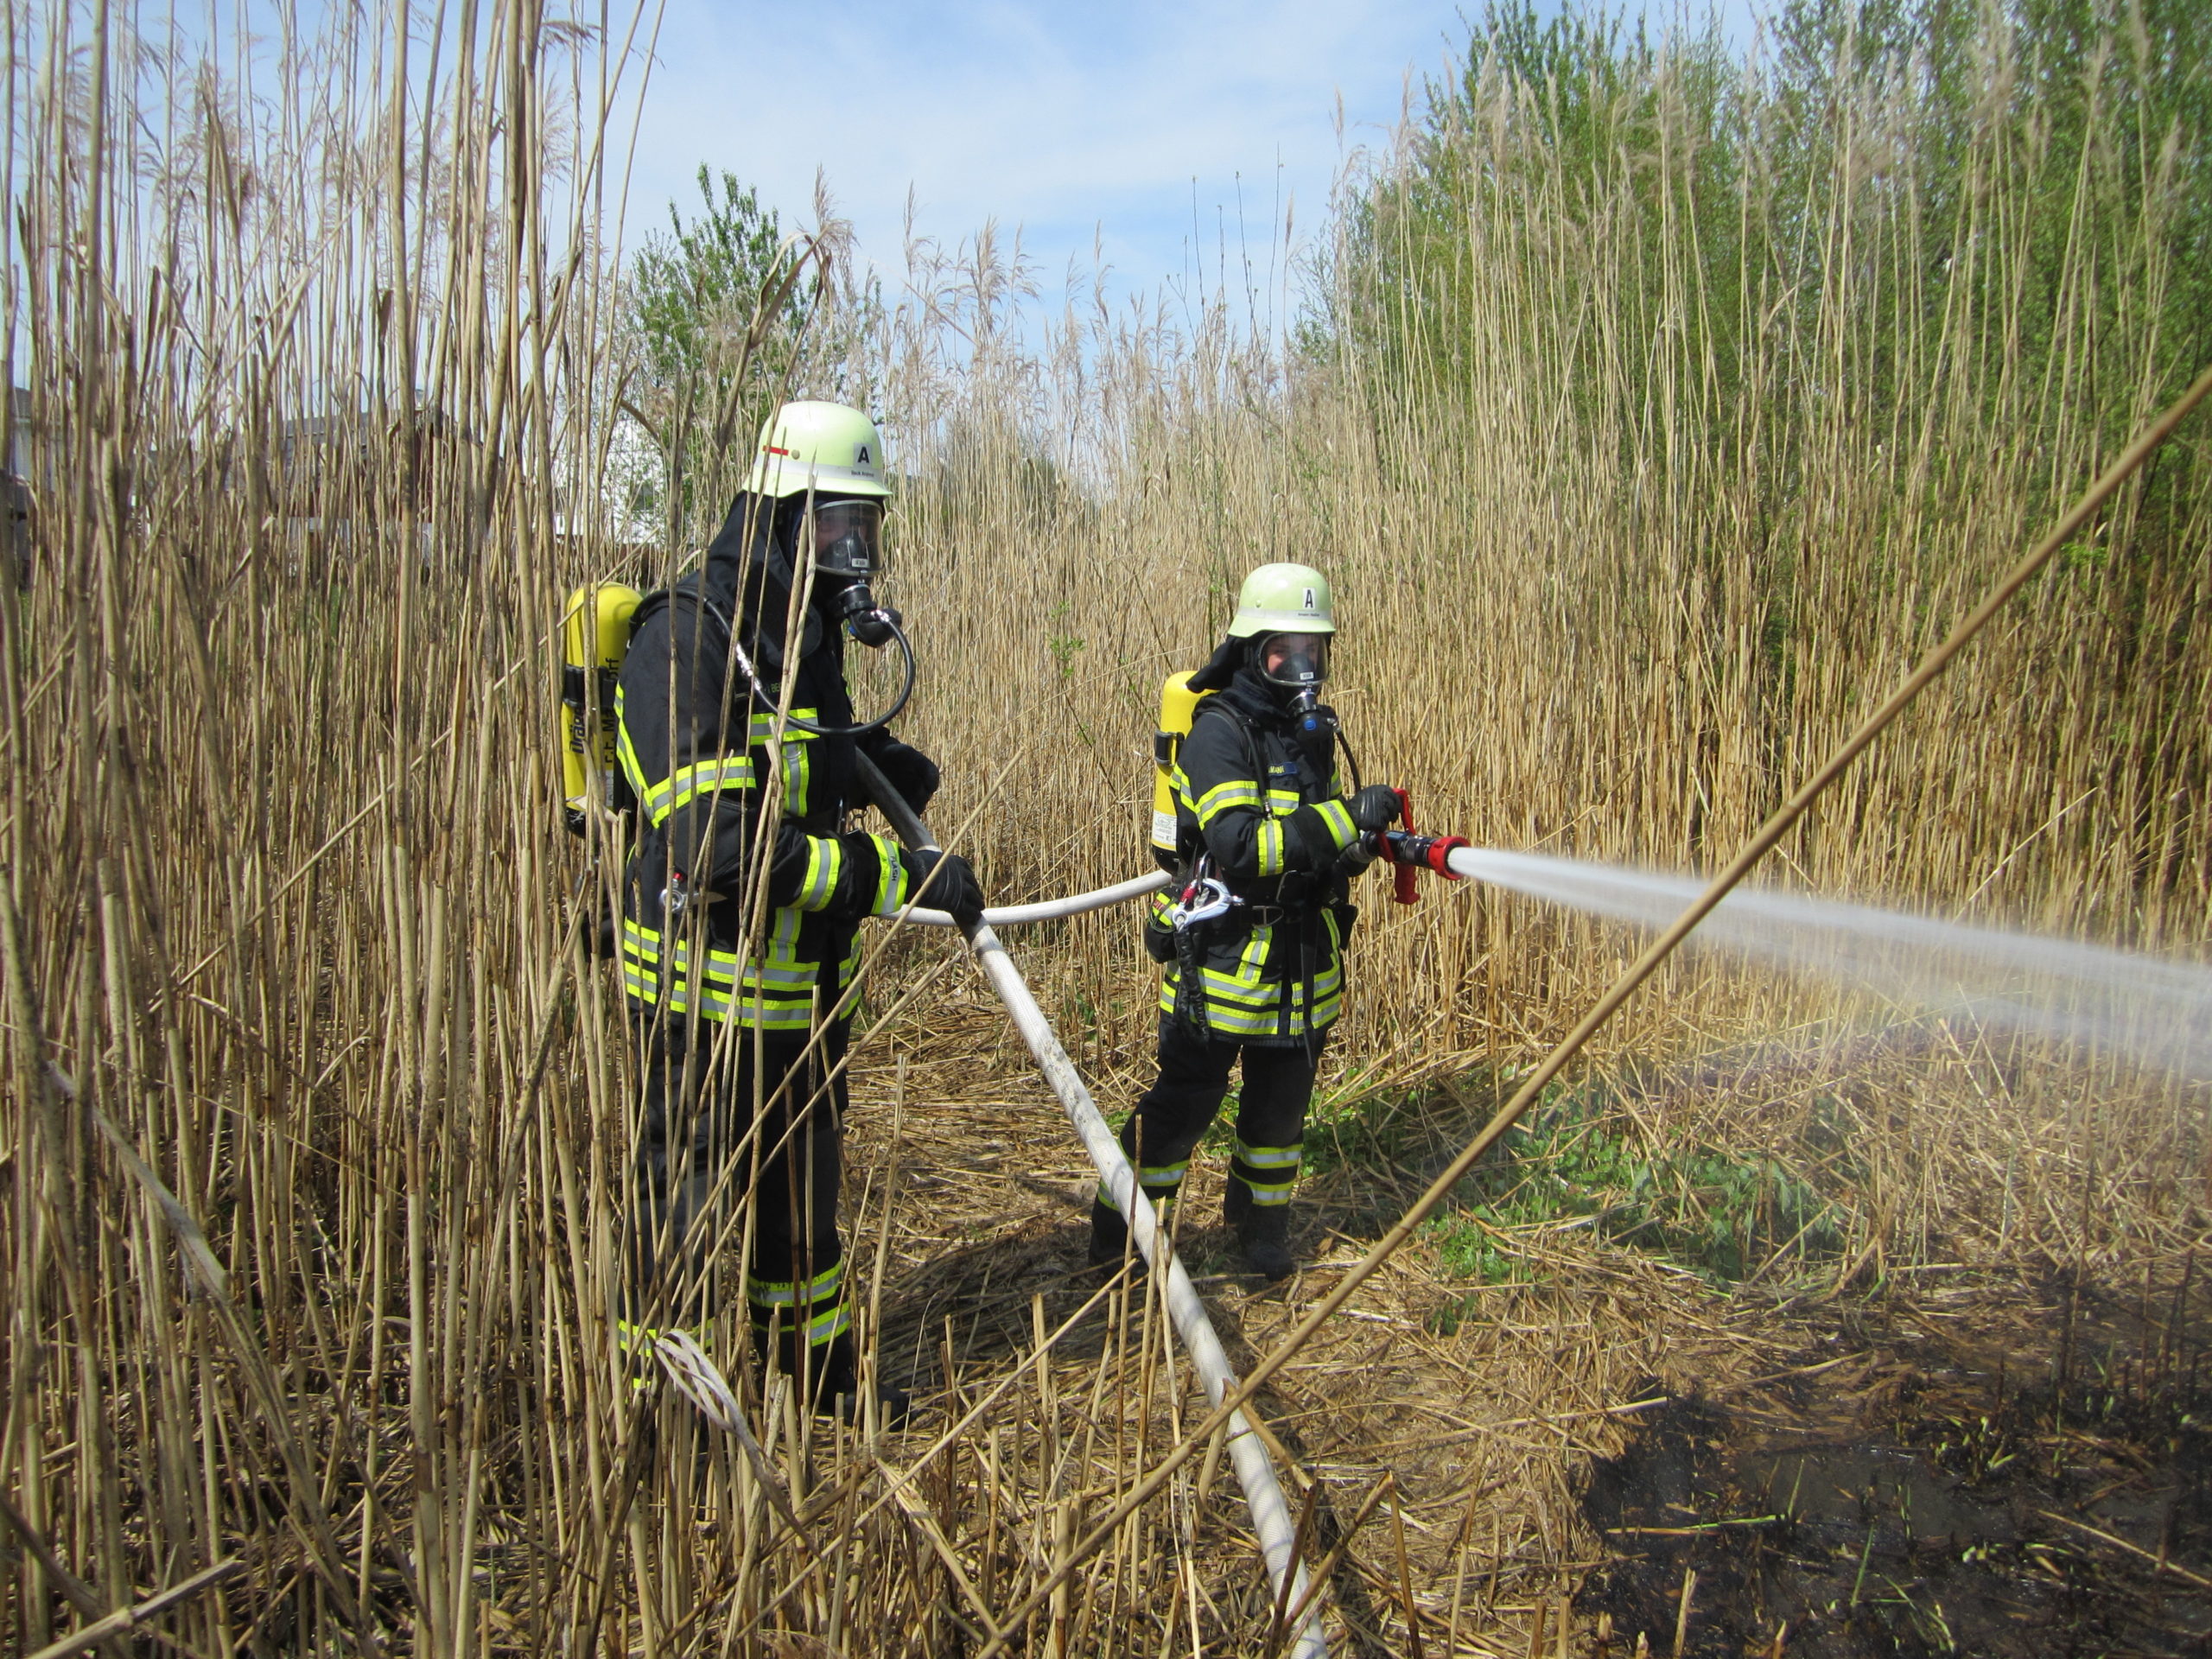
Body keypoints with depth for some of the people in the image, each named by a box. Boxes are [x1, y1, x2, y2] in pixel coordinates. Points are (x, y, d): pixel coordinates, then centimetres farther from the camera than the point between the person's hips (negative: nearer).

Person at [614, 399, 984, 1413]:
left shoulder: (805, 635, 6)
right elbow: (712, 850, -32)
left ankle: (820, 1376, 43)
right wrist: (897, 875, -31)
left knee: (800, 1187, 23)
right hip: (706, 984, -9)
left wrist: (888, 765, 8)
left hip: (803, 983, 9)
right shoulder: (689, 643, -23)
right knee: (689, 1201, 6)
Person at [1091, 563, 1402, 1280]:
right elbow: (1240, 845, -28)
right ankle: (1118, 1225, 22)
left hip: (1303, 963, 7)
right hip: (1225, 957, -7)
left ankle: (1261, 1222, 38)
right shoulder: (1218, 732, -16)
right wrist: (1347, 816, -31)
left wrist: (1365, 841, -1)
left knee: (1280, 1108, 18)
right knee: (1183, 1104, 4)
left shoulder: (1311, 729, 9)